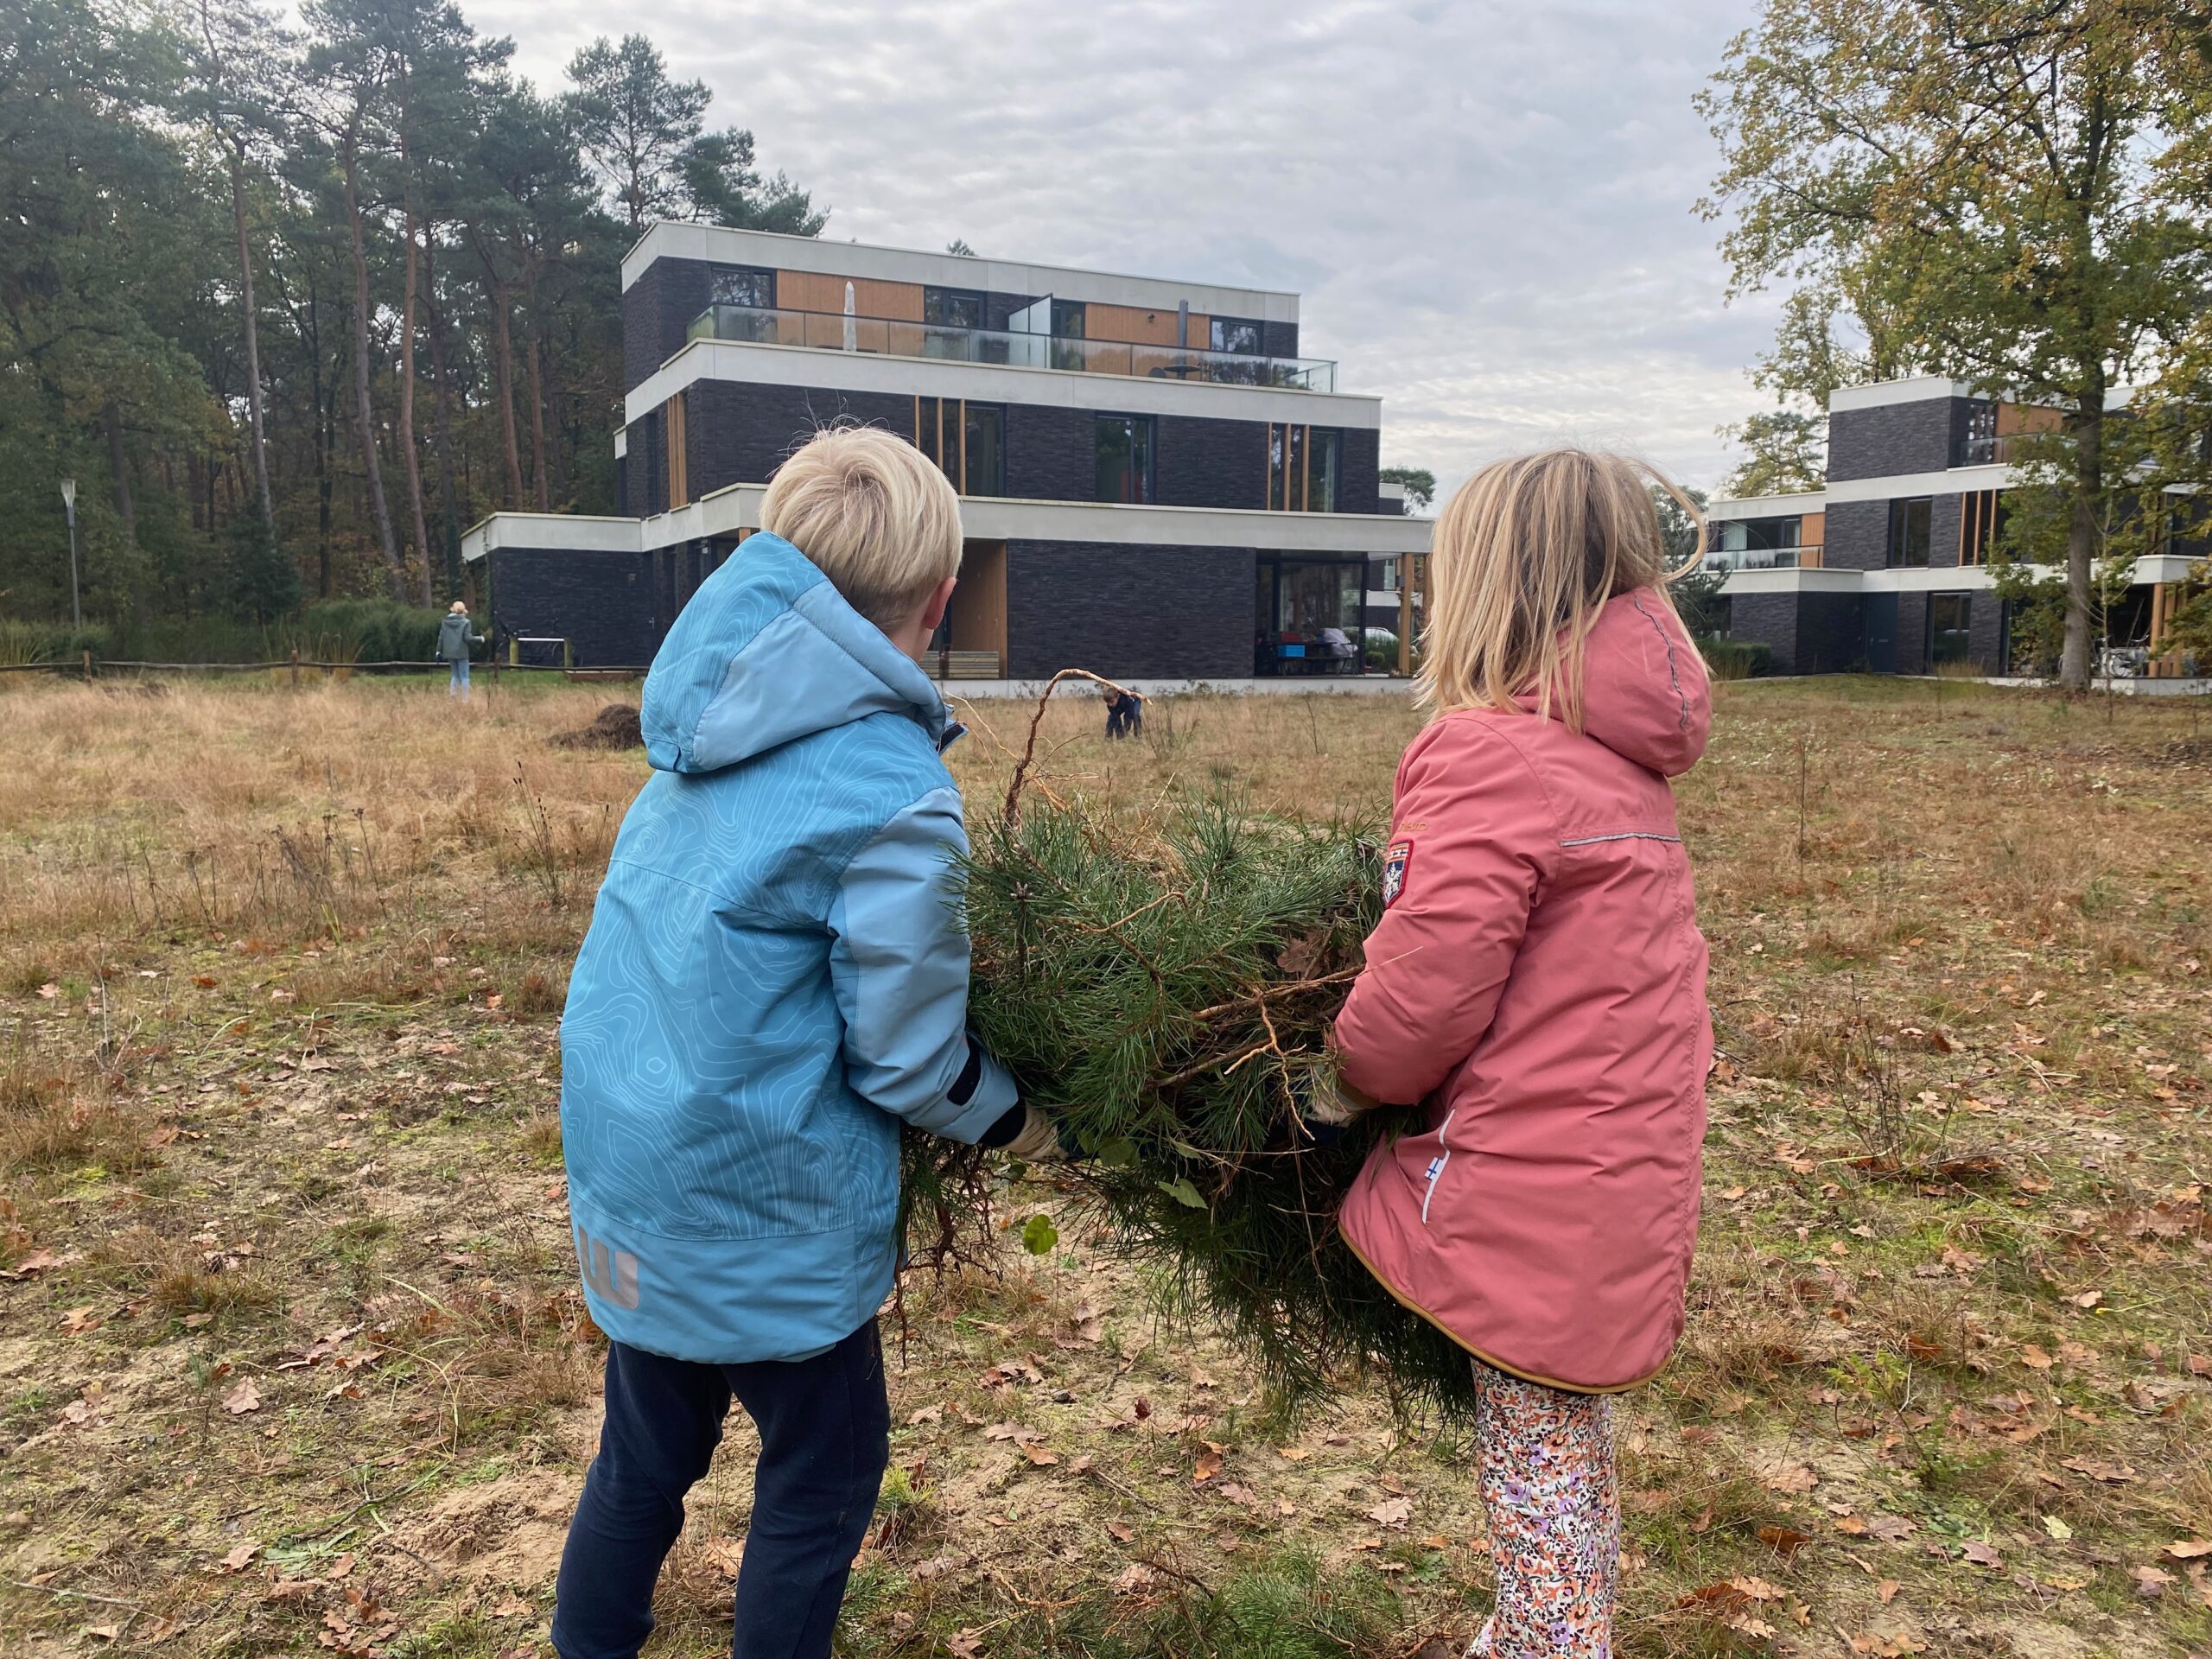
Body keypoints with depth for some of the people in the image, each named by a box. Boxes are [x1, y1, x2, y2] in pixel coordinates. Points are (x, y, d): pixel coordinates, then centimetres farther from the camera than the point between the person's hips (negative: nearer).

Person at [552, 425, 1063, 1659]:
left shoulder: (715, 725, 0)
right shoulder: (894, 795, -24)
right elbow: (908, 1060, -16)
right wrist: (1013, 1121, 3)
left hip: (628, 1176, 7)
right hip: (763, 1208, -7)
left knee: (646, 1459, 26)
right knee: (823, 1478, 16)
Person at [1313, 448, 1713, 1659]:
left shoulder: (1490, 752, -19)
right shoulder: (1619, 751, 9)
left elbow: (1425, 992, -22)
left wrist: (1349, 1081, -2)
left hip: (1533, 1186, -9)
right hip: (1624, 1162, 9)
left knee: (1539, 1473, 6)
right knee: (1566, 1441, 24)